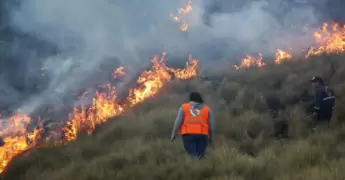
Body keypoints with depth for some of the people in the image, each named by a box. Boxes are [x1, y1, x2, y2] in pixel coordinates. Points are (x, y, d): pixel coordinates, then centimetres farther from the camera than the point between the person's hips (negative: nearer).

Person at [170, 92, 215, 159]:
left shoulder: (184, 107, 9)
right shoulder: (207, 109, 11)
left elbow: (178, 121, 1)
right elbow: (211, 124, 11)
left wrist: (173, 134, 5)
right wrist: (211, 137, 19)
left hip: (188, 134, -1)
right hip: (202, 134, 1)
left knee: (192, 154, -7)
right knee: (200, 155, 7)